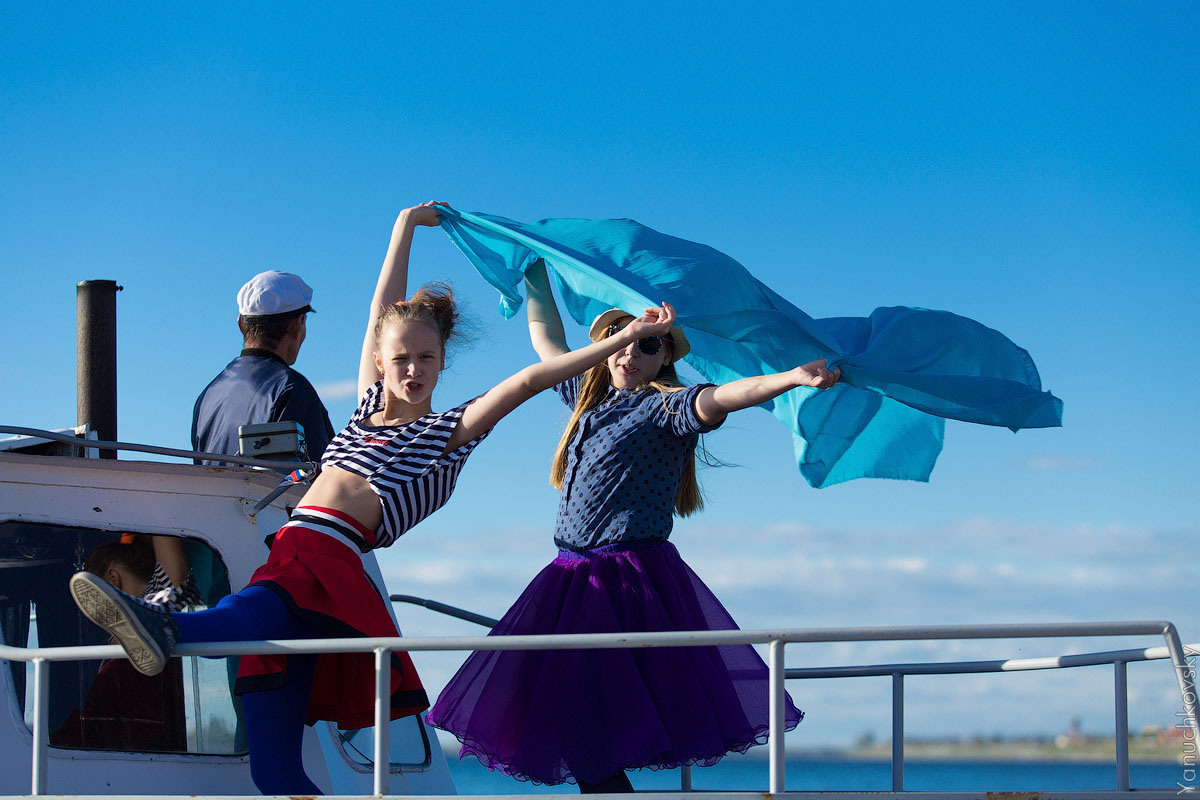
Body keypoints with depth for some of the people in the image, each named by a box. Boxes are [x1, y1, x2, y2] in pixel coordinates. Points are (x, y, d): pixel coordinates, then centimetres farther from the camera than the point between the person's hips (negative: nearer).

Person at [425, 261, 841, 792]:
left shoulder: (666, 406, -4)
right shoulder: (591, 396, 17)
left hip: (635, 579, -7)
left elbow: (719, 398, -23)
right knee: (572, 730, 1)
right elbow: (546, 338, 33)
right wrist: (535, 271, 40)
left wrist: (794, 377, -40)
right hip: (573, 578, 7)